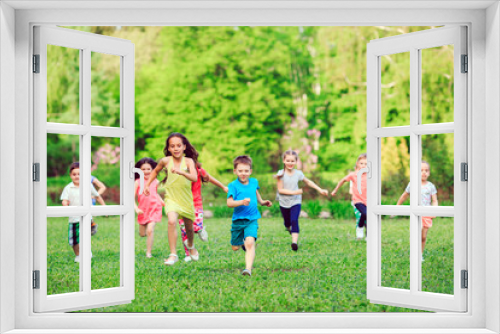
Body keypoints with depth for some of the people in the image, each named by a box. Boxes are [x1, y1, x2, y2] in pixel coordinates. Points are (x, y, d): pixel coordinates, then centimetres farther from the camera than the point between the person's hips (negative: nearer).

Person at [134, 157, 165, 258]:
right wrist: (136, 209, -19)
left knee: (150, 230, -16)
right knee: (142, 234, 14)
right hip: (143, 210, 1)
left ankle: (148, 252, -5)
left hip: (154, 209, -1)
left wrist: (163, 203, 14)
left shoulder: (155, 182, 2)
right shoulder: (138, 182, -6)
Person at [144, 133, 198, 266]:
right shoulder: (166, 161, -6)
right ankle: (173, 254, -18)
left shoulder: (188, 161, -11)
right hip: (171, 198, -1)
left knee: (189, 227, 16)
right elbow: (155, 171, 16)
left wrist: (180, 171, -44)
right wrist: (147, 185, 9)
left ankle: (190, 245, 50)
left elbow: (194, 178, -29)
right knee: (172, 221, -26)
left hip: (186, 199, 1)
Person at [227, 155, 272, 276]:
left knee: (250, 243, -22)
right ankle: (242, 242, 47)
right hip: (238, 220, -1)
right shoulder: (233, 186, -9)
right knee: (235, 247, 11)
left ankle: (248, 268, -26)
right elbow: (229, 203, -21)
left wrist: (261, 202, 28)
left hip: (252, 219, 1)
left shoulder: (254, 182, 5)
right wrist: (242, 202, -35)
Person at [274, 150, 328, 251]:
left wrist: (320, 190, 9)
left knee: (294, 221, -18)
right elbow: (280, 190, -14)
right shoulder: (281, 174, -12)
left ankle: (295, 242, -22)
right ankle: (288, 228, 51)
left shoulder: (298, 173, -5)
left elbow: (308, 182, 12)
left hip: (295, 202, 0)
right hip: (284, 202, 0)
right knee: (287, 222, 15)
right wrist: (294, 192, -22)